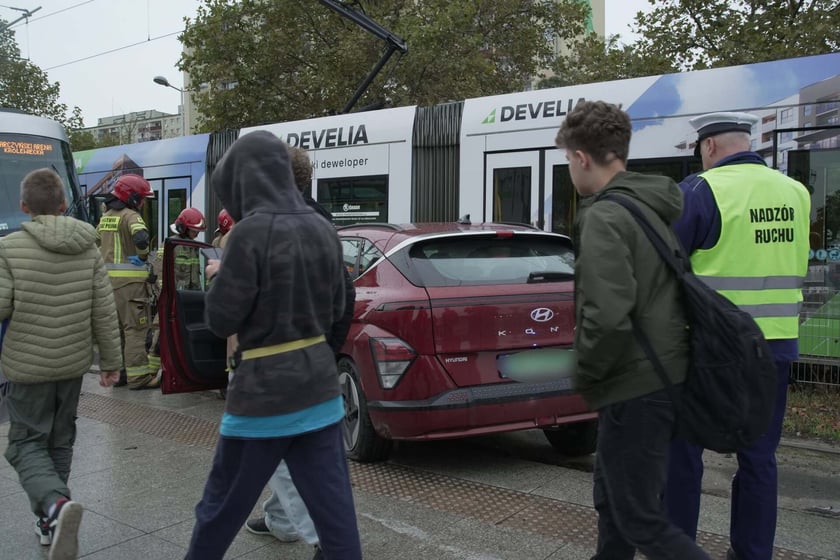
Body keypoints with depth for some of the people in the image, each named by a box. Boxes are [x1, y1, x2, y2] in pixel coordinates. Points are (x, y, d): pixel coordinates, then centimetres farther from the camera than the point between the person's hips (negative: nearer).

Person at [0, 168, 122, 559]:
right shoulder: (88, 249, -2)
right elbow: (104, 311, -1)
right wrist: (111, 360, 7)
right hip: (73, 363, 4)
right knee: (60, 441, 18)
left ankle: (56, 505, -20)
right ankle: (50, 522, 25)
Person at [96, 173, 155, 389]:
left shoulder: (105, 217, 16)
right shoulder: (131, 216, -11)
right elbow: (141, 238, -29)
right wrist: (143, 256, -12)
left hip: (108, 277, 8)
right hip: (130, 279, -8)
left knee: (115, 327, 16)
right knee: (135, 328, -4)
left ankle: (116, 371, 23)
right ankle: (137, 376, -4)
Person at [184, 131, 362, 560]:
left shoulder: (250, 232, -17)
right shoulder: (323, 230, 3)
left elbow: (221, 321, -12)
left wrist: (219, 277, 6)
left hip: (265, 390, -6)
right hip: (319, 384, 6)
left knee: (221, 508, 13)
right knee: (333, 507, 10)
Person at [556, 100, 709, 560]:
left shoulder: (604, 218, -18)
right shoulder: (657, 208, 10)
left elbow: (607, 319, -29)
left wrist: (583, 375, -11)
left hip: (634, 389, -9)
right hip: (665, 376, 9)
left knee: (641, 521, 2)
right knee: (612, 500, 23)